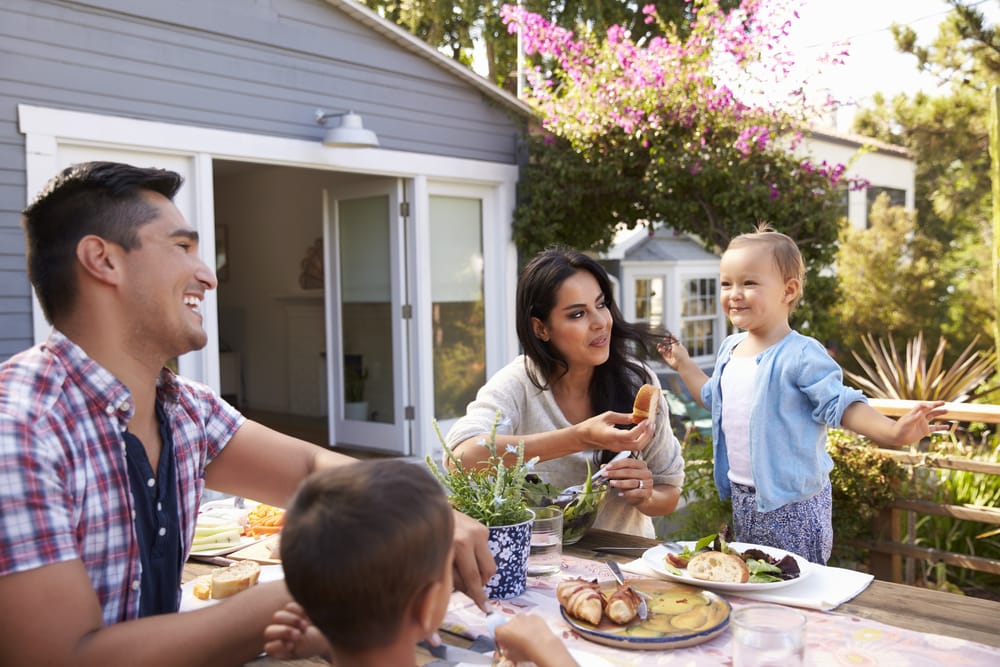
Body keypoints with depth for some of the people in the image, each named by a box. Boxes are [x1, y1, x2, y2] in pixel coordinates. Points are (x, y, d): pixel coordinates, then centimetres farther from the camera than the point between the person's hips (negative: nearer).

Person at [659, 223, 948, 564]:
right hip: (742, 498, 8)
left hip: (792, 504, -7)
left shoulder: (802, 355, -18)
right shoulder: (730, 348, 6)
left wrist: (892, 431, -34)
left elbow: (840, 404, -19)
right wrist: (683, 364, 22)